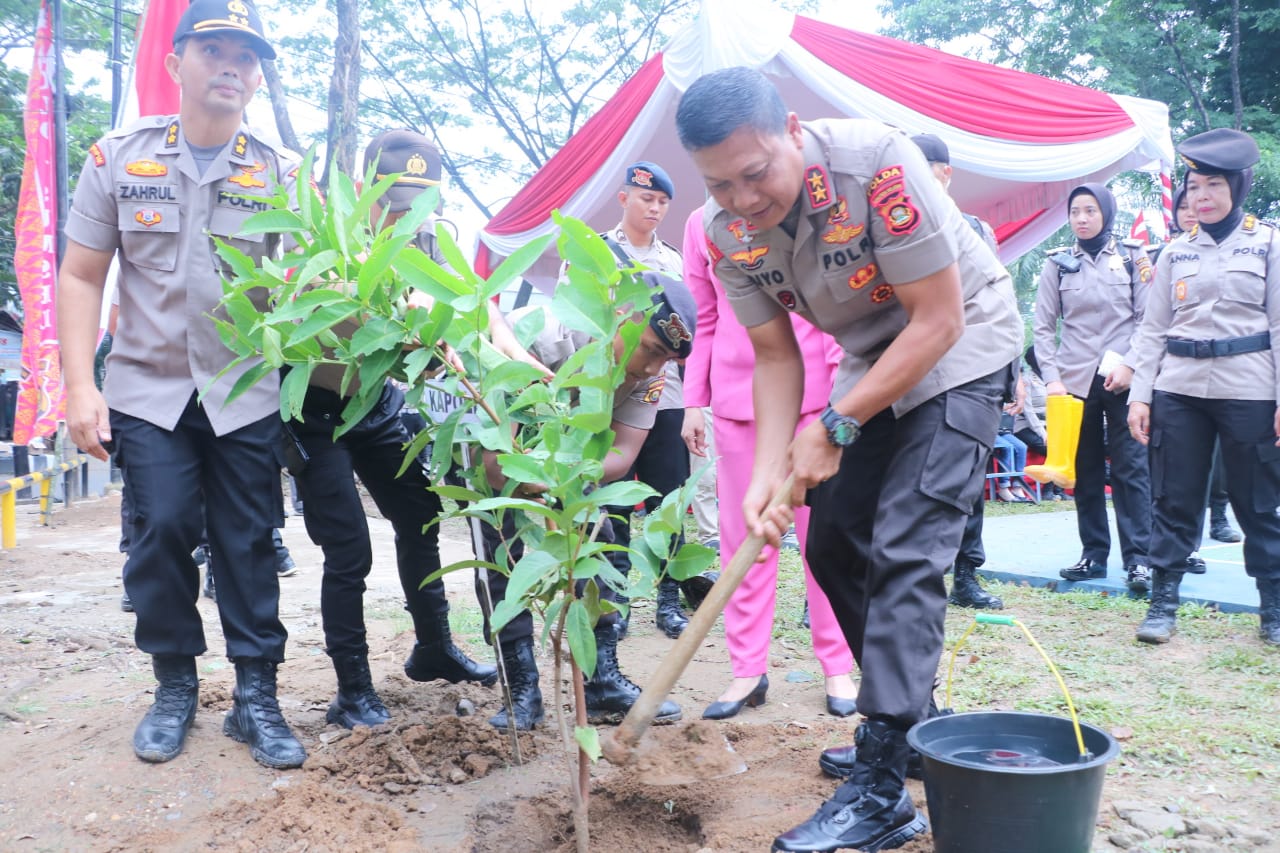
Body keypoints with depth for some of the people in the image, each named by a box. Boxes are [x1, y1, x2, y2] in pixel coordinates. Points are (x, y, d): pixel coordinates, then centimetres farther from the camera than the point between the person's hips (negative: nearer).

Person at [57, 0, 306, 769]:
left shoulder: (281, 174, 0)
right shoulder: (119, 157, 1)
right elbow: (81, 277, 1)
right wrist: (80, 386, -7)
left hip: (245, 395, 0)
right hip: (148, 389, 0)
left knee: (250, 543, 2)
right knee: (162, 531, -5)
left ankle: (256, 697, 13)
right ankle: (174, 687, 16)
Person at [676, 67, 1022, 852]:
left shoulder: (877, 162, -30)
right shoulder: (727, 229, -12)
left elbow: (939, 321, -25)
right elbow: (777, 356, -4)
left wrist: (835, 428, -25)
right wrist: (768, 477, -16)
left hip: (961, 350, -7)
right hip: (872, 362, 7)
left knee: (904, 553, -17)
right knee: (835, 549, 7)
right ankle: (913, 720, 26)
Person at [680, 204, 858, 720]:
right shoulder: (702, 223, 8)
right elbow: (703, 320, 10)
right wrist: (694, 401, 6)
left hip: (813, 396, -2)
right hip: (737, 400, 2)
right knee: (744, 538, 5)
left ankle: (838, 667, 14)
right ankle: (748, 670, 13)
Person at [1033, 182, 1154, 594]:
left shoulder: (1132, 258, 6)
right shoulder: (1058, 264, 8)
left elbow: (1147, 318, 3)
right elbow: (1043, 327, 6)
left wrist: (1128, 365, -9)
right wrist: (1052, 377, -4)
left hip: (1123, 379, -1)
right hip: (1074, 380, 2)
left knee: (1130, 467, -5)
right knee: (1085, 471, 6)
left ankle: (1138, 558, -3)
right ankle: (1094, 553, 14)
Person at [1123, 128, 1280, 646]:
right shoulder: (1175, 253, 10)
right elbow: (1153, 330, 9)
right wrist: (1140, 394, 2)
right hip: (1179, 392, 2)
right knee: (1174, 502, 4)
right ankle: (1163, 603, 11)